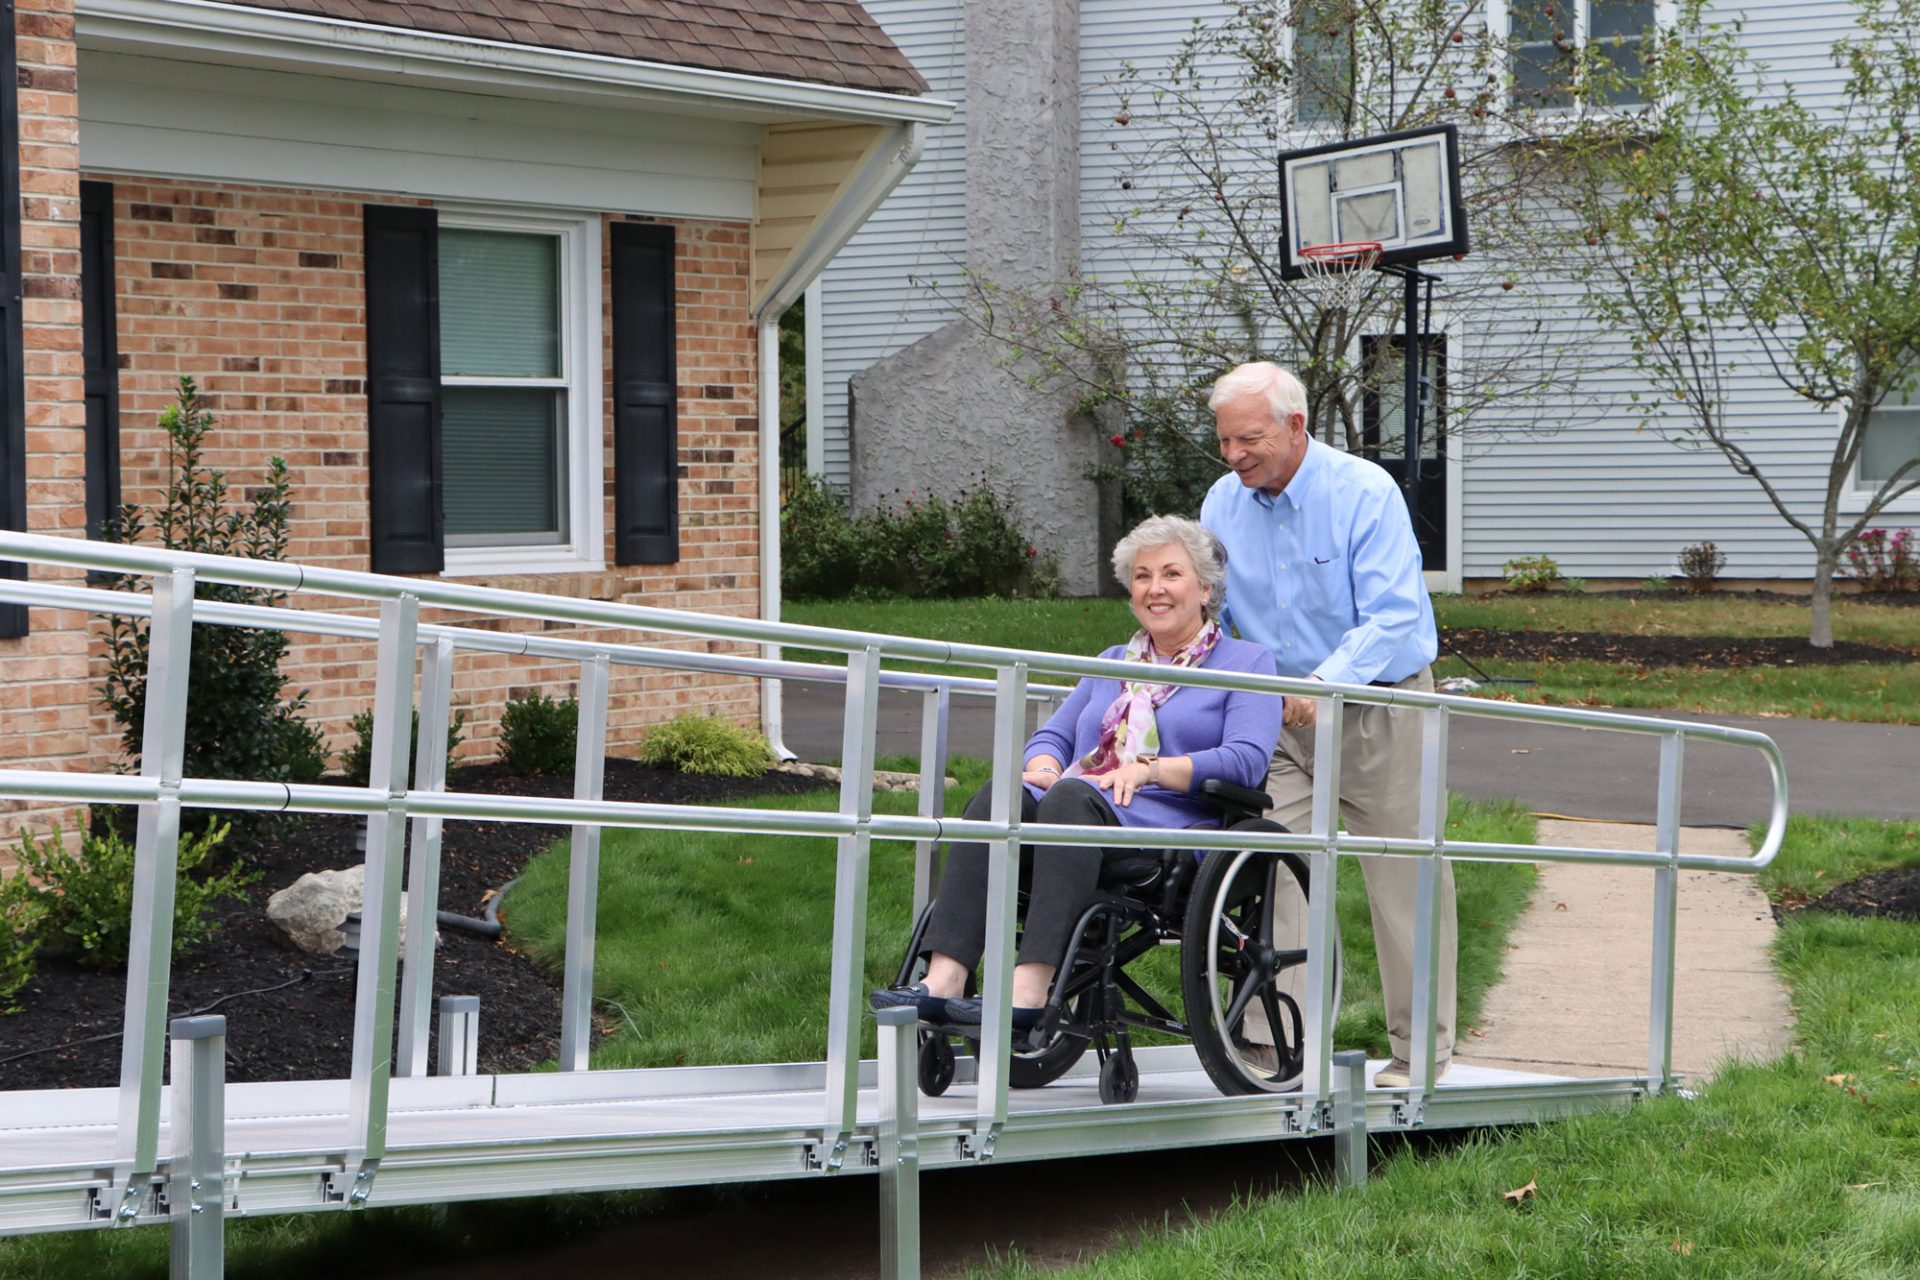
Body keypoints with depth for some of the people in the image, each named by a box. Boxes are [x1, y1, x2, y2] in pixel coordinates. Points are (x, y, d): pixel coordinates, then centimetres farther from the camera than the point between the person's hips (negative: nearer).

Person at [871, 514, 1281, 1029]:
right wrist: (1043, 768, 0)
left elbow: (1247, 760, -3)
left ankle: (1031, 988, -50)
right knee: (997, 797, -29)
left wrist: (1150, 768, -15)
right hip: (1074, 809, 5)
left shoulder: (1245, 663, 13)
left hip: (1168, 821, -5)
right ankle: (943, 980, -43)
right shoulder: (1112, 662, 32)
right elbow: (1053, 736, 25)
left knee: (1071, 798, -37)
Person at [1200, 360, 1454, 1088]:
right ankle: (1270, 1038, -5)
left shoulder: (1365, 493, -16)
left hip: (1377, 706, -4)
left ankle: (1422, 1050, 11)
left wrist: (1328, 681, -38)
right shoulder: (1223, 503, 1)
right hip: (1278, 712, 5)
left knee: (1403, 879, 1)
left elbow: (1393, 614, -24)